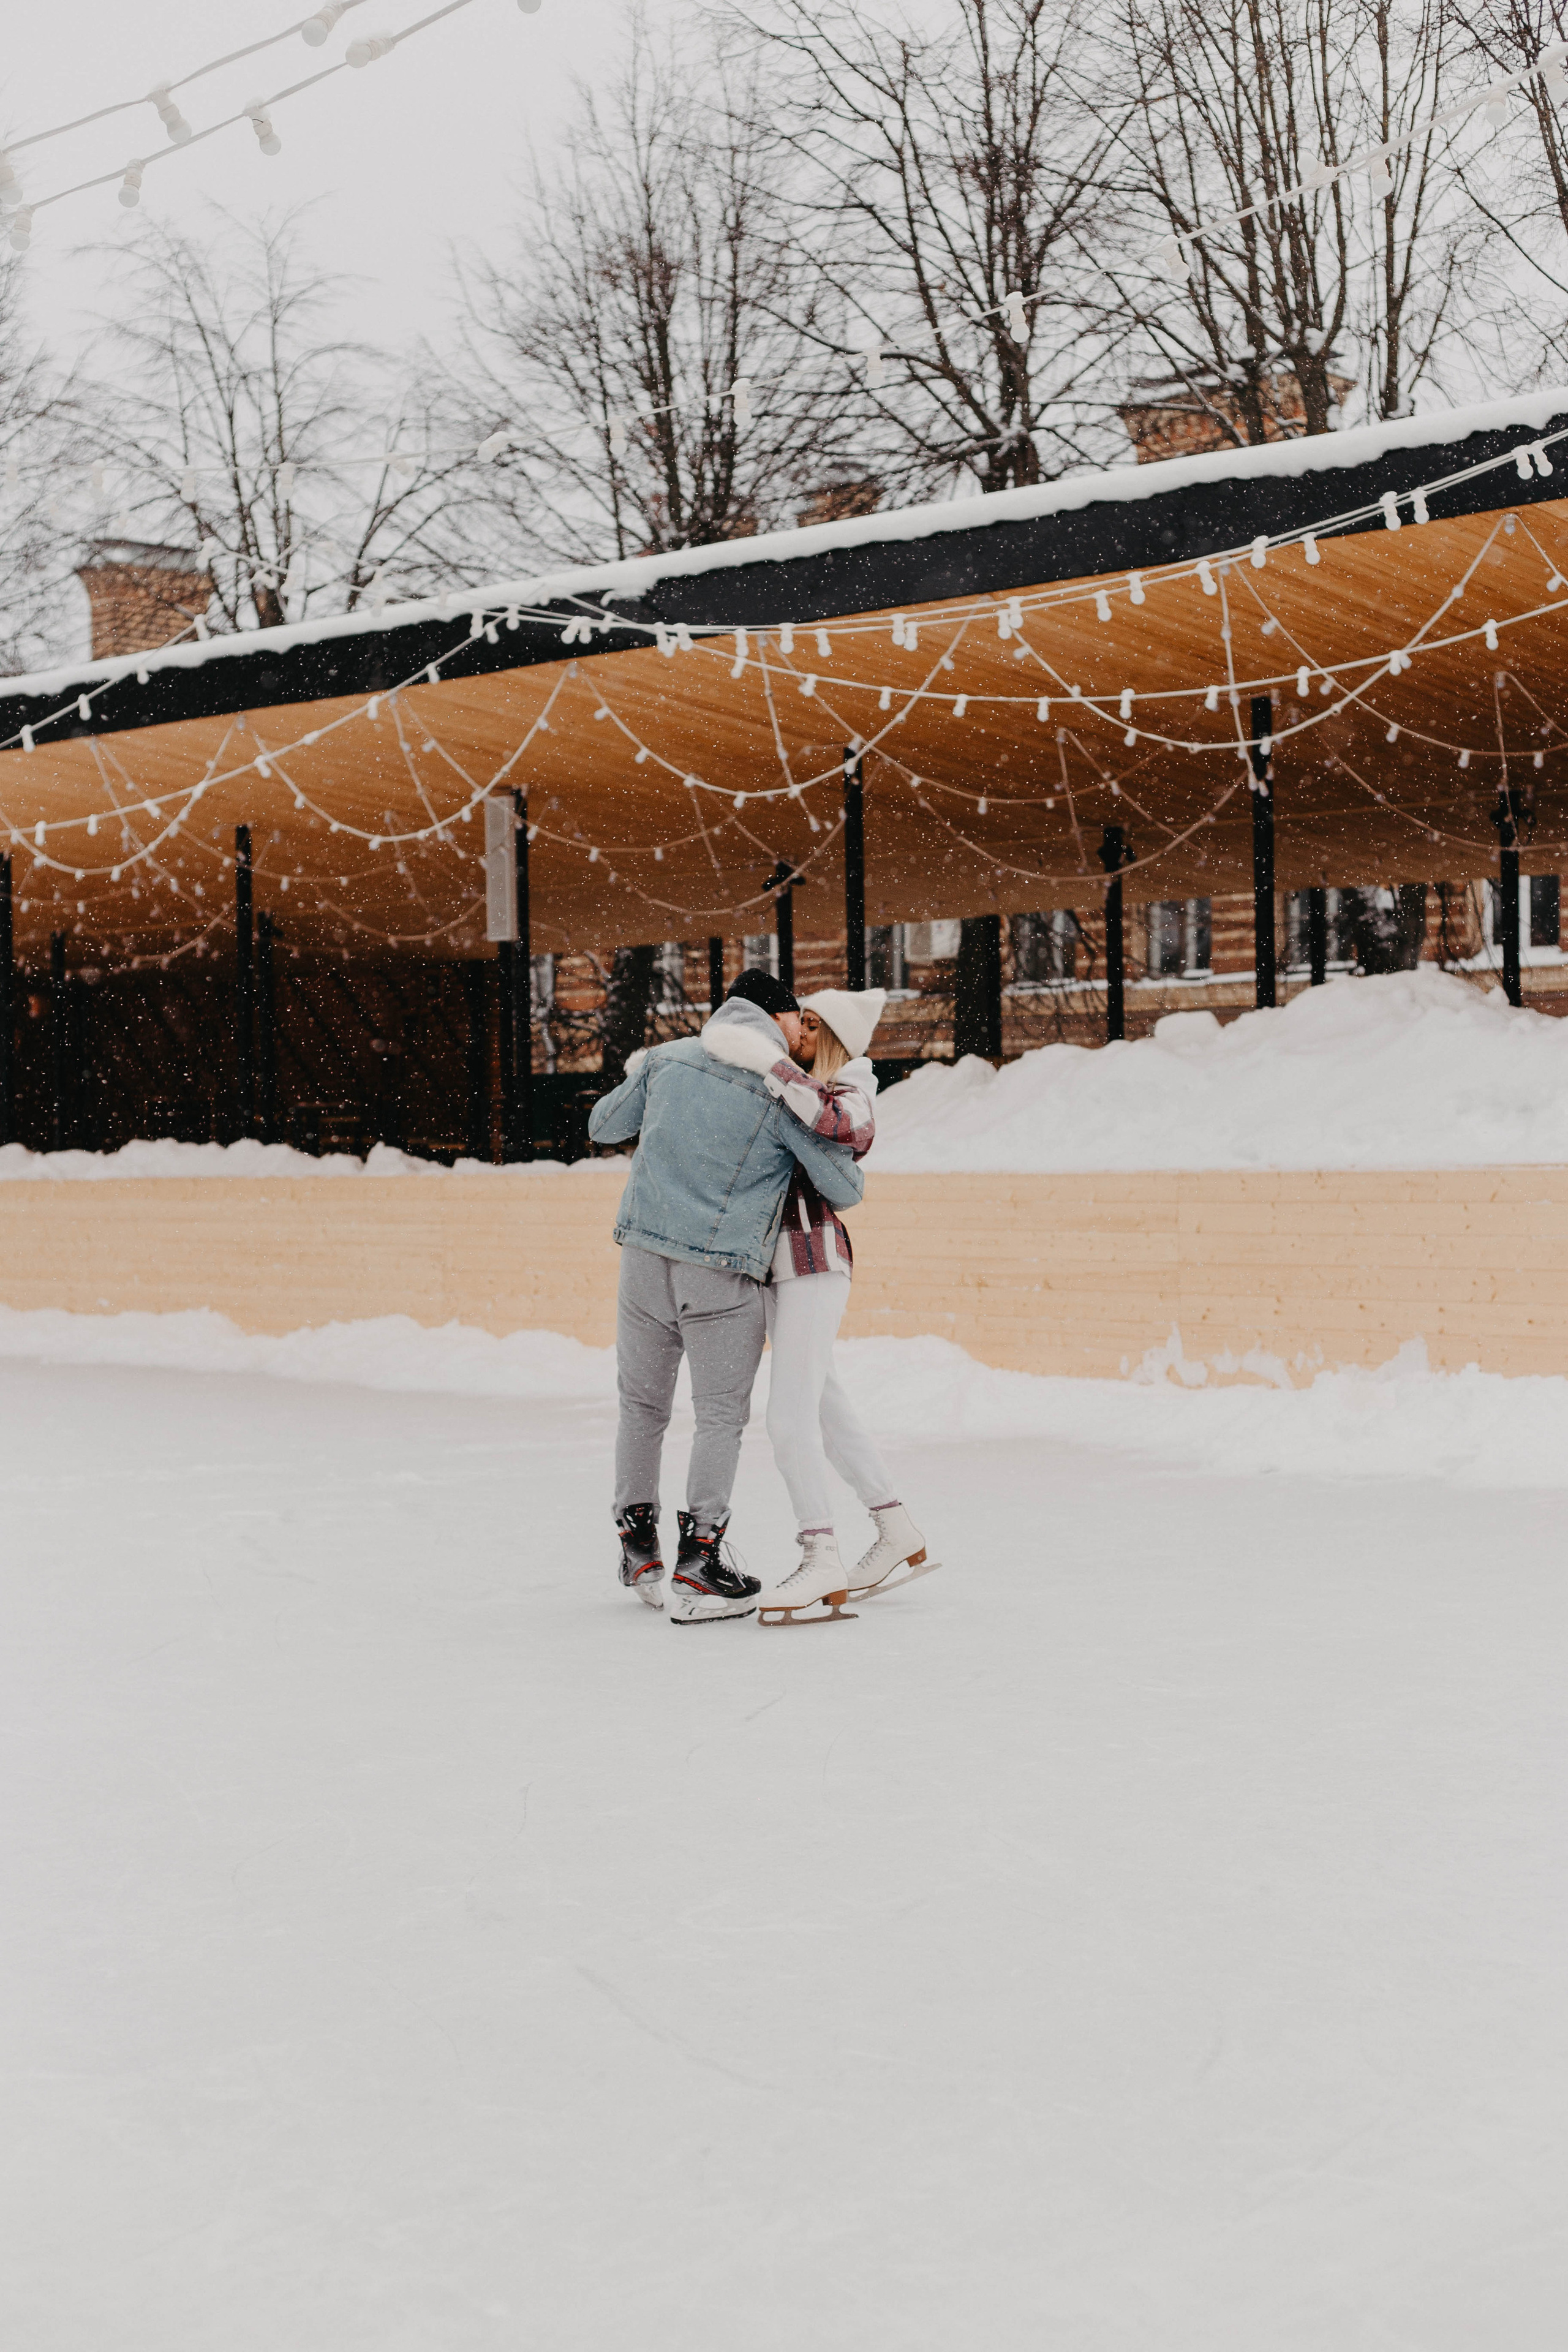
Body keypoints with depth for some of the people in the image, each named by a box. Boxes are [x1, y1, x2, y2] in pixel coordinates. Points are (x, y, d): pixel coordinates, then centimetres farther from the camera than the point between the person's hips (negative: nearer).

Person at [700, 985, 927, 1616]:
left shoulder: (849, 1092, -9)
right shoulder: (791, 1084, 14)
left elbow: (847, 1126, -34)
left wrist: (765, 1062, -32)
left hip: (815, 1261, -9)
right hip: (776, 1265, 9)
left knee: (790, 1414, -14)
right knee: (823, 1404, 15)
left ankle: (821, 1557, -12)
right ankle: (898, 1532, 24)